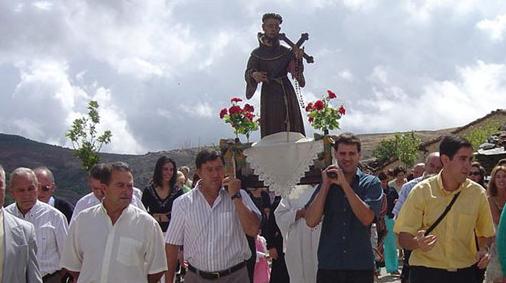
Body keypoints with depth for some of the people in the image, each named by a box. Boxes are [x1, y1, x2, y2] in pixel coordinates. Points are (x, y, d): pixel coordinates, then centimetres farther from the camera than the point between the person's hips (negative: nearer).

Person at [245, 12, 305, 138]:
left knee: (293, 129, -5)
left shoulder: (286, 51, 12)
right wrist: (254, 75, -28)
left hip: (287, 94, 2)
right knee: (272, 130, -9)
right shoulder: (257, 53, 8)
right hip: (270, 95, -2)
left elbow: (297, 72, 0)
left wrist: (298, 58, -20)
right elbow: (248, 72, -5)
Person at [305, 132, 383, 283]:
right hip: (328, 266, 1)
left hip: (361, 266, -1)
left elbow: (367, 218, -14)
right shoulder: (326, 182, 7)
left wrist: (344, 184, -13)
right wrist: (326, 185, -7)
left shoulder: (371, 183, 1)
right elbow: (311, 221, -3)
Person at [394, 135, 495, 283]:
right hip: (426, 271, -2)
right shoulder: (422, 191, -9)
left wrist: (484, 249, -8)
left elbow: (485, 233, 13)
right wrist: (417, 243, -29)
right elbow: (403, 237, -8)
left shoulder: (478, 193, -1)